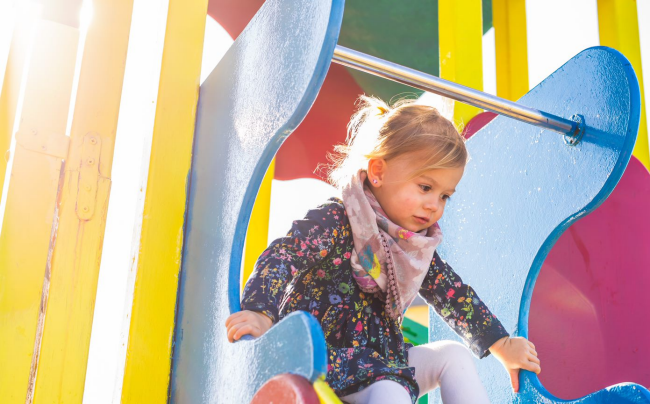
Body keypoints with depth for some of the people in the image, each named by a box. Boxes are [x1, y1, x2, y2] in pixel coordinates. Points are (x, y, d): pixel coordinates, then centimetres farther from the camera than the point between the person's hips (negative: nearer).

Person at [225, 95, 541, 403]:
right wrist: (259, 313, -45)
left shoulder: (418, 246, 9)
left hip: (382, 362, 8)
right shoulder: (334, 222, -15)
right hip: (322, 357, -8)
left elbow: (454, 295, 16)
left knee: (453, 355, -2)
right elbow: (280, 257, -27)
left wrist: (502, 345, 15)